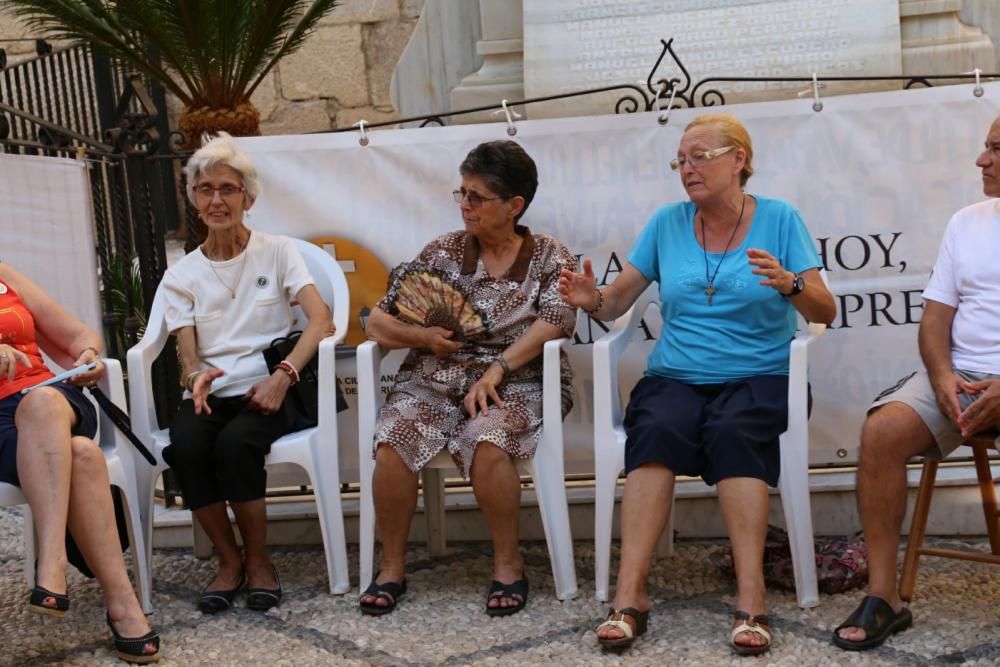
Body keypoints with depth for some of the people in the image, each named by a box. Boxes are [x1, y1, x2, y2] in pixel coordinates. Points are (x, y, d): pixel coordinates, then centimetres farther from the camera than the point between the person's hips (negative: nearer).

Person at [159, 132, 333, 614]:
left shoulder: (277, 252, 6)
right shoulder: (181, 275, 13)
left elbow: (321, 320, -8)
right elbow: (187, 354, 4)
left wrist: (283, 376, -23)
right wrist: (194, 377, -22)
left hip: (266, 390, -2)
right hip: (209, 394, 2)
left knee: (234, 444, -34)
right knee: (185, 446, -31)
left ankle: (258, 561, -11)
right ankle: (228, 560, -10)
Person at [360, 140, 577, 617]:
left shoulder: (549, 257, 7)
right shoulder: (442, 252, 13)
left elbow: (555, 319, -11)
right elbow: (378, 321, 13)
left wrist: (497, 369, -21)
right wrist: (420, 336, -8)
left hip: (515, 383, -2)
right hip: (432, 380, 3)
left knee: (487, 440, -34)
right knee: (392, 443, -26)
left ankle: (508, 564, -14)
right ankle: (392, 567, -8)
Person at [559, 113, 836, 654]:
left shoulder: (779, 219, 4)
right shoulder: (667, 222, 10)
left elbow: (825, 313, -1)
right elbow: (617, 301, 10)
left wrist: (790, 283, -22)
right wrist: (592, 300, -13)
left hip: (758, 377, -1)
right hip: (675, 376, 2)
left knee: (733, 430, -35)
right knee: (656, 427, -32)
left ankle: (750, 599, -35)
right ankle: (629, 596, -35)